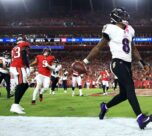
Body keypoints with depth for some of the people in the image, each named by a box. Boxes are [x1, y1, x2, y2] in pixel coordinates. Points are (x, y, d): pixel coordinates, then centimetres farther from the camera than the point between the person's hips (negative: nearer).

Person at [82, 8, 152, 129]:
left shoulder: (129, 30, 15)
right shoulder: (111, 29, -7)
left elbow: (133, 49, 25)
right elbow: (98, 47, -3)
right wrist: (86, 61, -5)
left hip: (127, 64, 8)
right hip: (118, 63, -8)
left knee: (124, 94, 7)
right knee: (130, 87, -24)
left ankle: (105, 107, 32)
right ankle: (140, 118, -34)